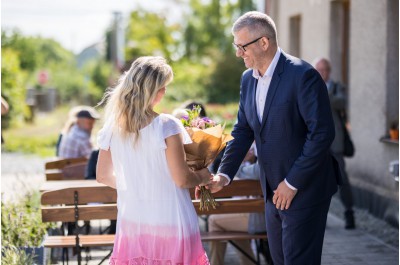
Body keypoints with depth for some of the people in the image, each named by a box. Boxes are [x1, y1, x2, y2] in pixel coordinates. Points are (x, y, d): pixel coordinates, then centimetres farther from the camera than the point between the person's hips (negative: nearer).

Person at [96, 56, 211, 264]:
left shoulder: (112, 127, -1)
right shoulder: (166, 126, -16)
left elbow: (103, 176, 9)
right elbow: (182, 179, -14)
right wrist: (202, 177, 6)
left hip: (132, 221, 4)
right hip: (169, 222, -4)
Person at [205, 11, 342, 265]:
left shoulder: (303, 75, -18)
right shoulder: (248, 79, 6)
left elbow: (322, 133, -20)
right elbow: (243, 130, 10)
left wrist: (293, 183, -18)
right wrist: (224, 175, -2)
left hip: (305, 189, -8)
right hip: (274, 190, 8)